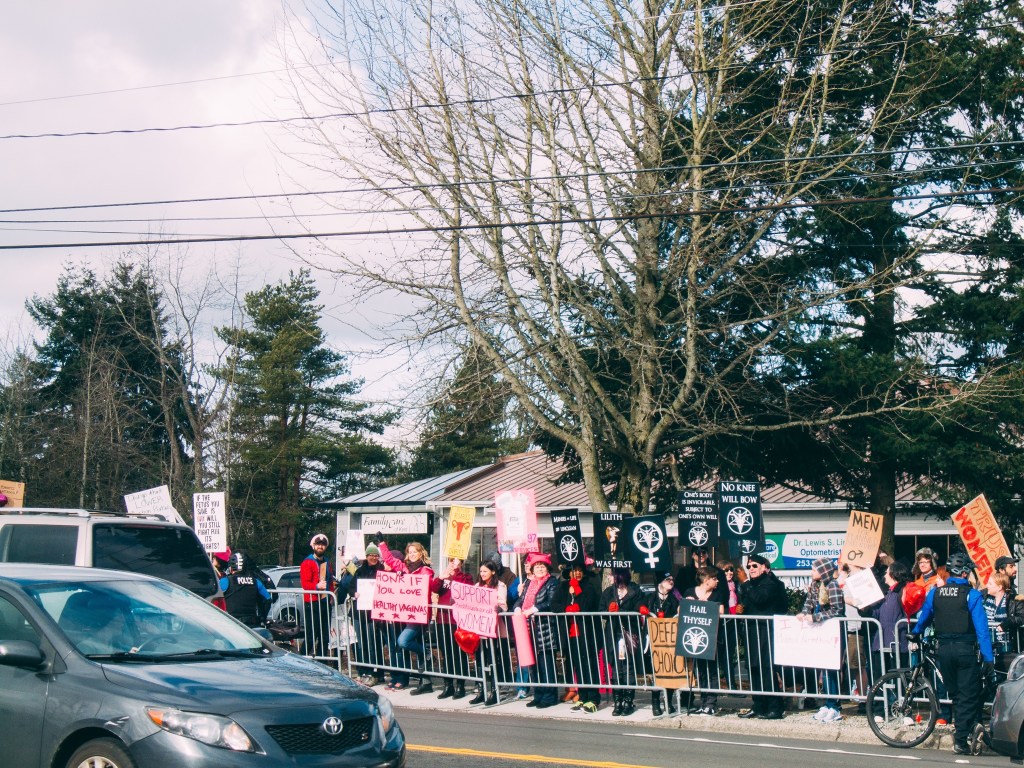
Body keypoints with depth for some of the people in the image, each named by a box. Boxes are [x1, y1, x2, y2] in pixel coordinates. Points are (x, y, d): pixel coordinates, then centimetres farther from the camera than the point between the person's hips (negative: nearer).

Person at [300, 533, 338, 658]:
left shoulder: (327, 563, 20)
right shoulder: (307, 563, -4)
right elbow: (304, 583, -14)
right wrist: (317, 586, -31)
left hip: (326, 602, 7)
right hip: (312, 603, -7)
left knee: (325, 637, 10)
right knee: (310, 637, -9)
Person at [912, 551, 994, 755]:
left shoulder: (935, 593, 5)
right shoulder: (971, 594, -7)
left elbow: (924, 618, 20)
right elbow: (982, 628, -10)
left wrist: (916, 634, 40)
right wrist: (988, 657, -8)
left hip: (943, 650, 4)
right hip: (966, 650, -4)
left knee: (956, 694, 16)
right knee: (969, 696, 4)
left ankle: (962, 731, 20)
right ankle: (961, 738, 1)